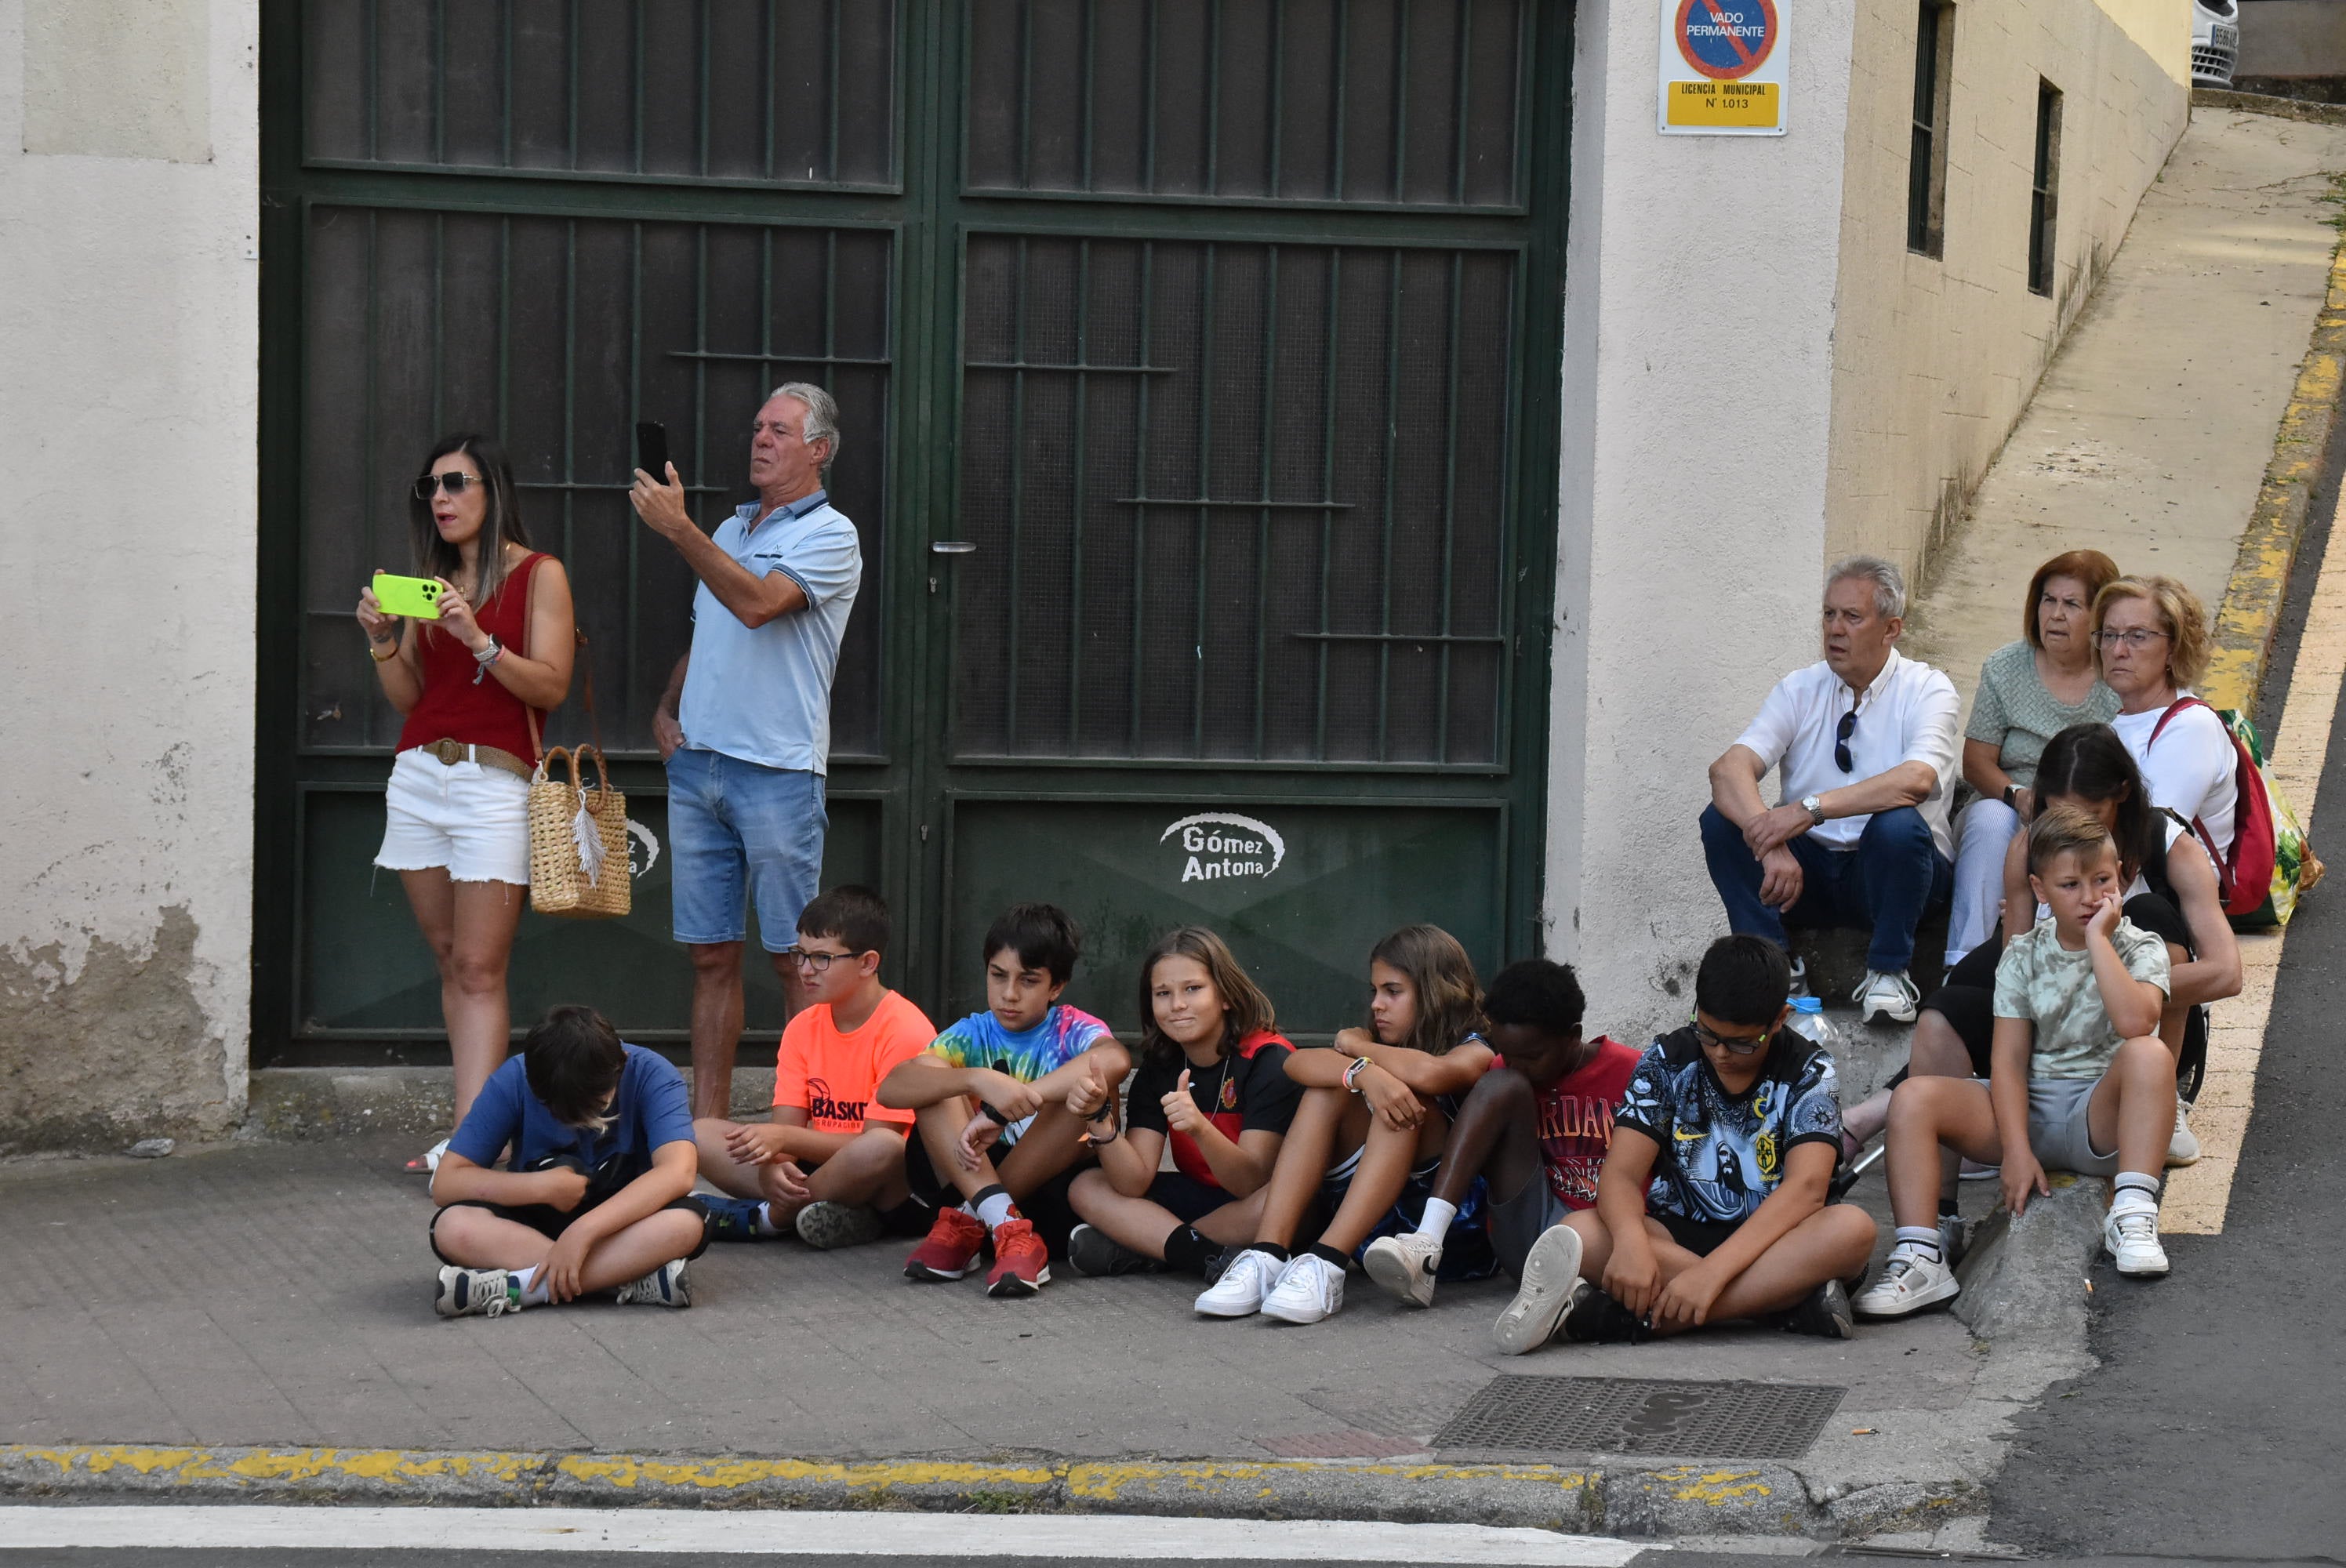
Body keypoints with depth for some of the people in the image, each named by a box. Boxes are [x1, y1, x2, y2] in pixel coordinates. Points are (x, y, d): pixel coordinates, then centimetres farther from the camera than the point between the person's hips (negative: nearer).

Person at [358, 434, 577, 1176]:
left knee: (480, 970, -11)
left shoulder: (538, 575, 0)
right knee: (449, 962, 4)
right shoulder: (430, 580, 16)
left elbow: (550, 686, -8)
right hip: (419, 776, 6)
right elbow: (408, 696, 15)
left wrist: (479, 639, -19)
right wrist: (383, 640, -3)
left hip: (495, 780, -6)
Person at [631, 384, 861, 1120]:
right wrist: (666, 708, 10)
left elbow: (757, 603, -21)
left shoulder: (829, 536, -4)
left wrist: (679, 528, -24)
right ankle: (706, 1122, 9)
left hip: (777, 773, -7)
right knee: (711, 955, 7)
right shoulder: (731, 530, 19)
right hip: (696, 765, 7)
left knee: (794, 956, -5)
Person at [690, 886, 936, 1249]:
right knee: (700, 1134, -6)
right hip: (814, 1167, 6)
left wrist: (783, 1139, -28)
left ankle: (765, 1217, -18)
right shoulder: (803, 1028, 6)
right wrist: (772, 1166, -25)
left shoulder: (904, 1030, -14)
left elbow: (877, 1144, -19)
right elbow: (785, 1126, -2)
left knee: (881, 1149, -40)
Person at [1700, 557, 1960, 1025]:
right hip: (1806, 868, 3)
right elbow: (1728, 770, -13)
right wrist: (1770, 842, -32)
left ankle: (1888, 973, -15)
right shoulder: (1801, 689, 3)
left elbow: (1916, 780, -27)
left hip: (1891, 870, -3)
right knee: (1721, 819, -19)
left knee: (1898, 825, -35)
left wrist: (1811, 808, -36)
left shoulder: (1926, 689, -6)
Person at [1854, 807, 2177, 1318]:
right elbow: (2009, 1059, -1)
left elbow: (2134, 1021, -24)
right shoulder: (2023, 956, 8)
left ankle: (2132, 1214, -35)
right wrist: (2017, 1151, -14)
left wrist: (2097, 938, -17)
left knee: (2150, 1054, -34)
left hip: (2100, 1116, -3)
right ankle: (1919, 1259, -30)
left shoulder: (2140, 949, 0)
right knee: (1914, 1097, -20)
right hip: (2030, 1108, 3)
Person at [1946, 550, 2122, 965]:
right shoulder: (2005, 669, 5)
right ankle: (1962, 965, -38)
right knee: (1990, 819, -31)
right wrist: (2017, 795, -19)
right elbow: (1976, 762, 2)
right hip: (2010, 812, 2)